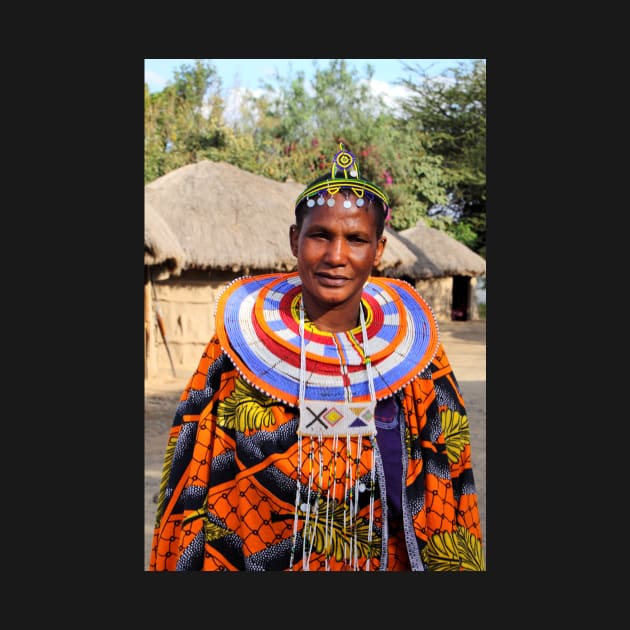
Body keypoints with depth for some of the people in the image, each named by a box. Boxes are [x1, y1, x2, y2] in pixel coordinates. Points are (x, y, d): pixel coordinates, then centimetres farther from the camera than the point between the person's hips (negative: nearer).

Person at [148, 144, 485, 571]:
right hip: (251, 556, -1)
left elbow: (442, 488, -3)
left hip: (383, 559, 2)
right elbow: (196, 477, -9)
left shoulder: (412, 350, -10)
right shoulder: (240, 343, -14)